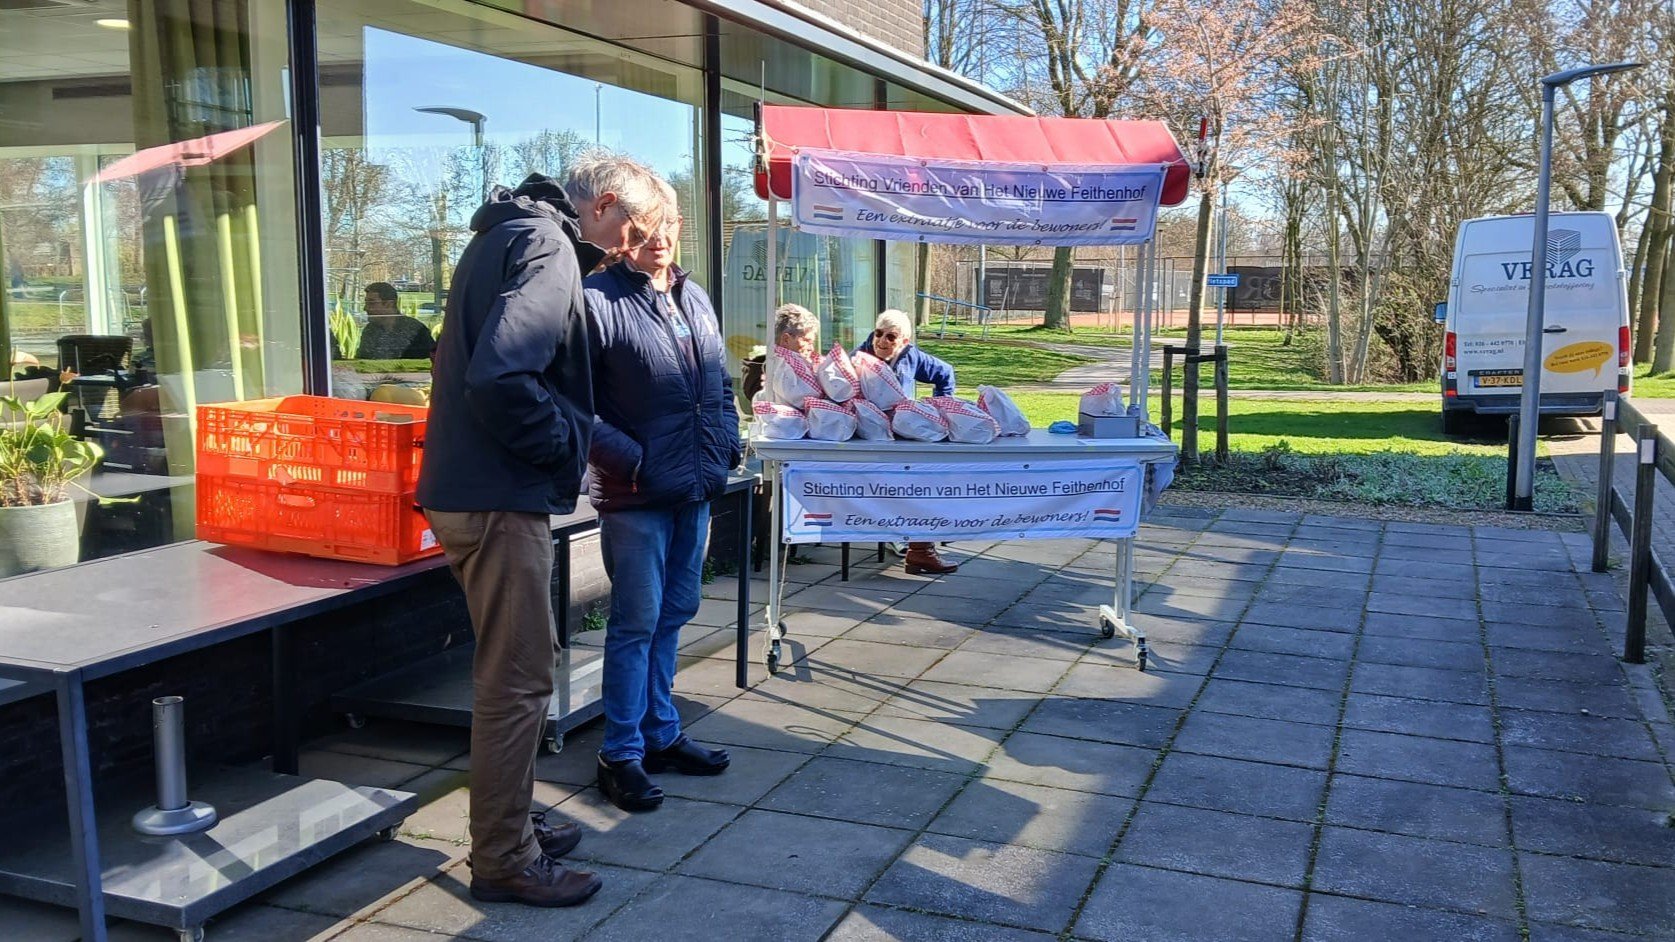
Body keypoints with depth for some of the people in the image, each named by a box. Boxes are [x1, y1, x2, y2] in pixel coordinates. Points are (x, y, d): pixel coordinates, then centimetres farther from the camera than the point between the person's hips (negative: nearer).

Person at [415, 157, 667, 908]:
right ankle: (505, 861, 11)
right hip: (499, 498, -10)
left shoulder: (509, 235, 17)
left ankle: (510, 825, 32)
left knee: (513, 670, 20)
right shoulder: (546, 249, -15)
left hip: (474, 489, 10)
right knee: (517, 679, -1)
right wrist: (564, 441, -13)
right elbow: (500, 378, -28)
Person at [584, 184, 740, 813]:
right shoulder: (599, 300, -12)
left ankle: (661, 734, 30)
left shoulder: (695, 300, 13)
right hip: (636, 496, -7)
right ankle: (621, 755, 12)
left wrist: (727, 443, 7)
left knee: (672, 615, 16)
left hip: (695, 490, 7)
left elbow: (720, 384, 22)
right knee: (636, 624, 0)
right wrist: (627, 458, -18)